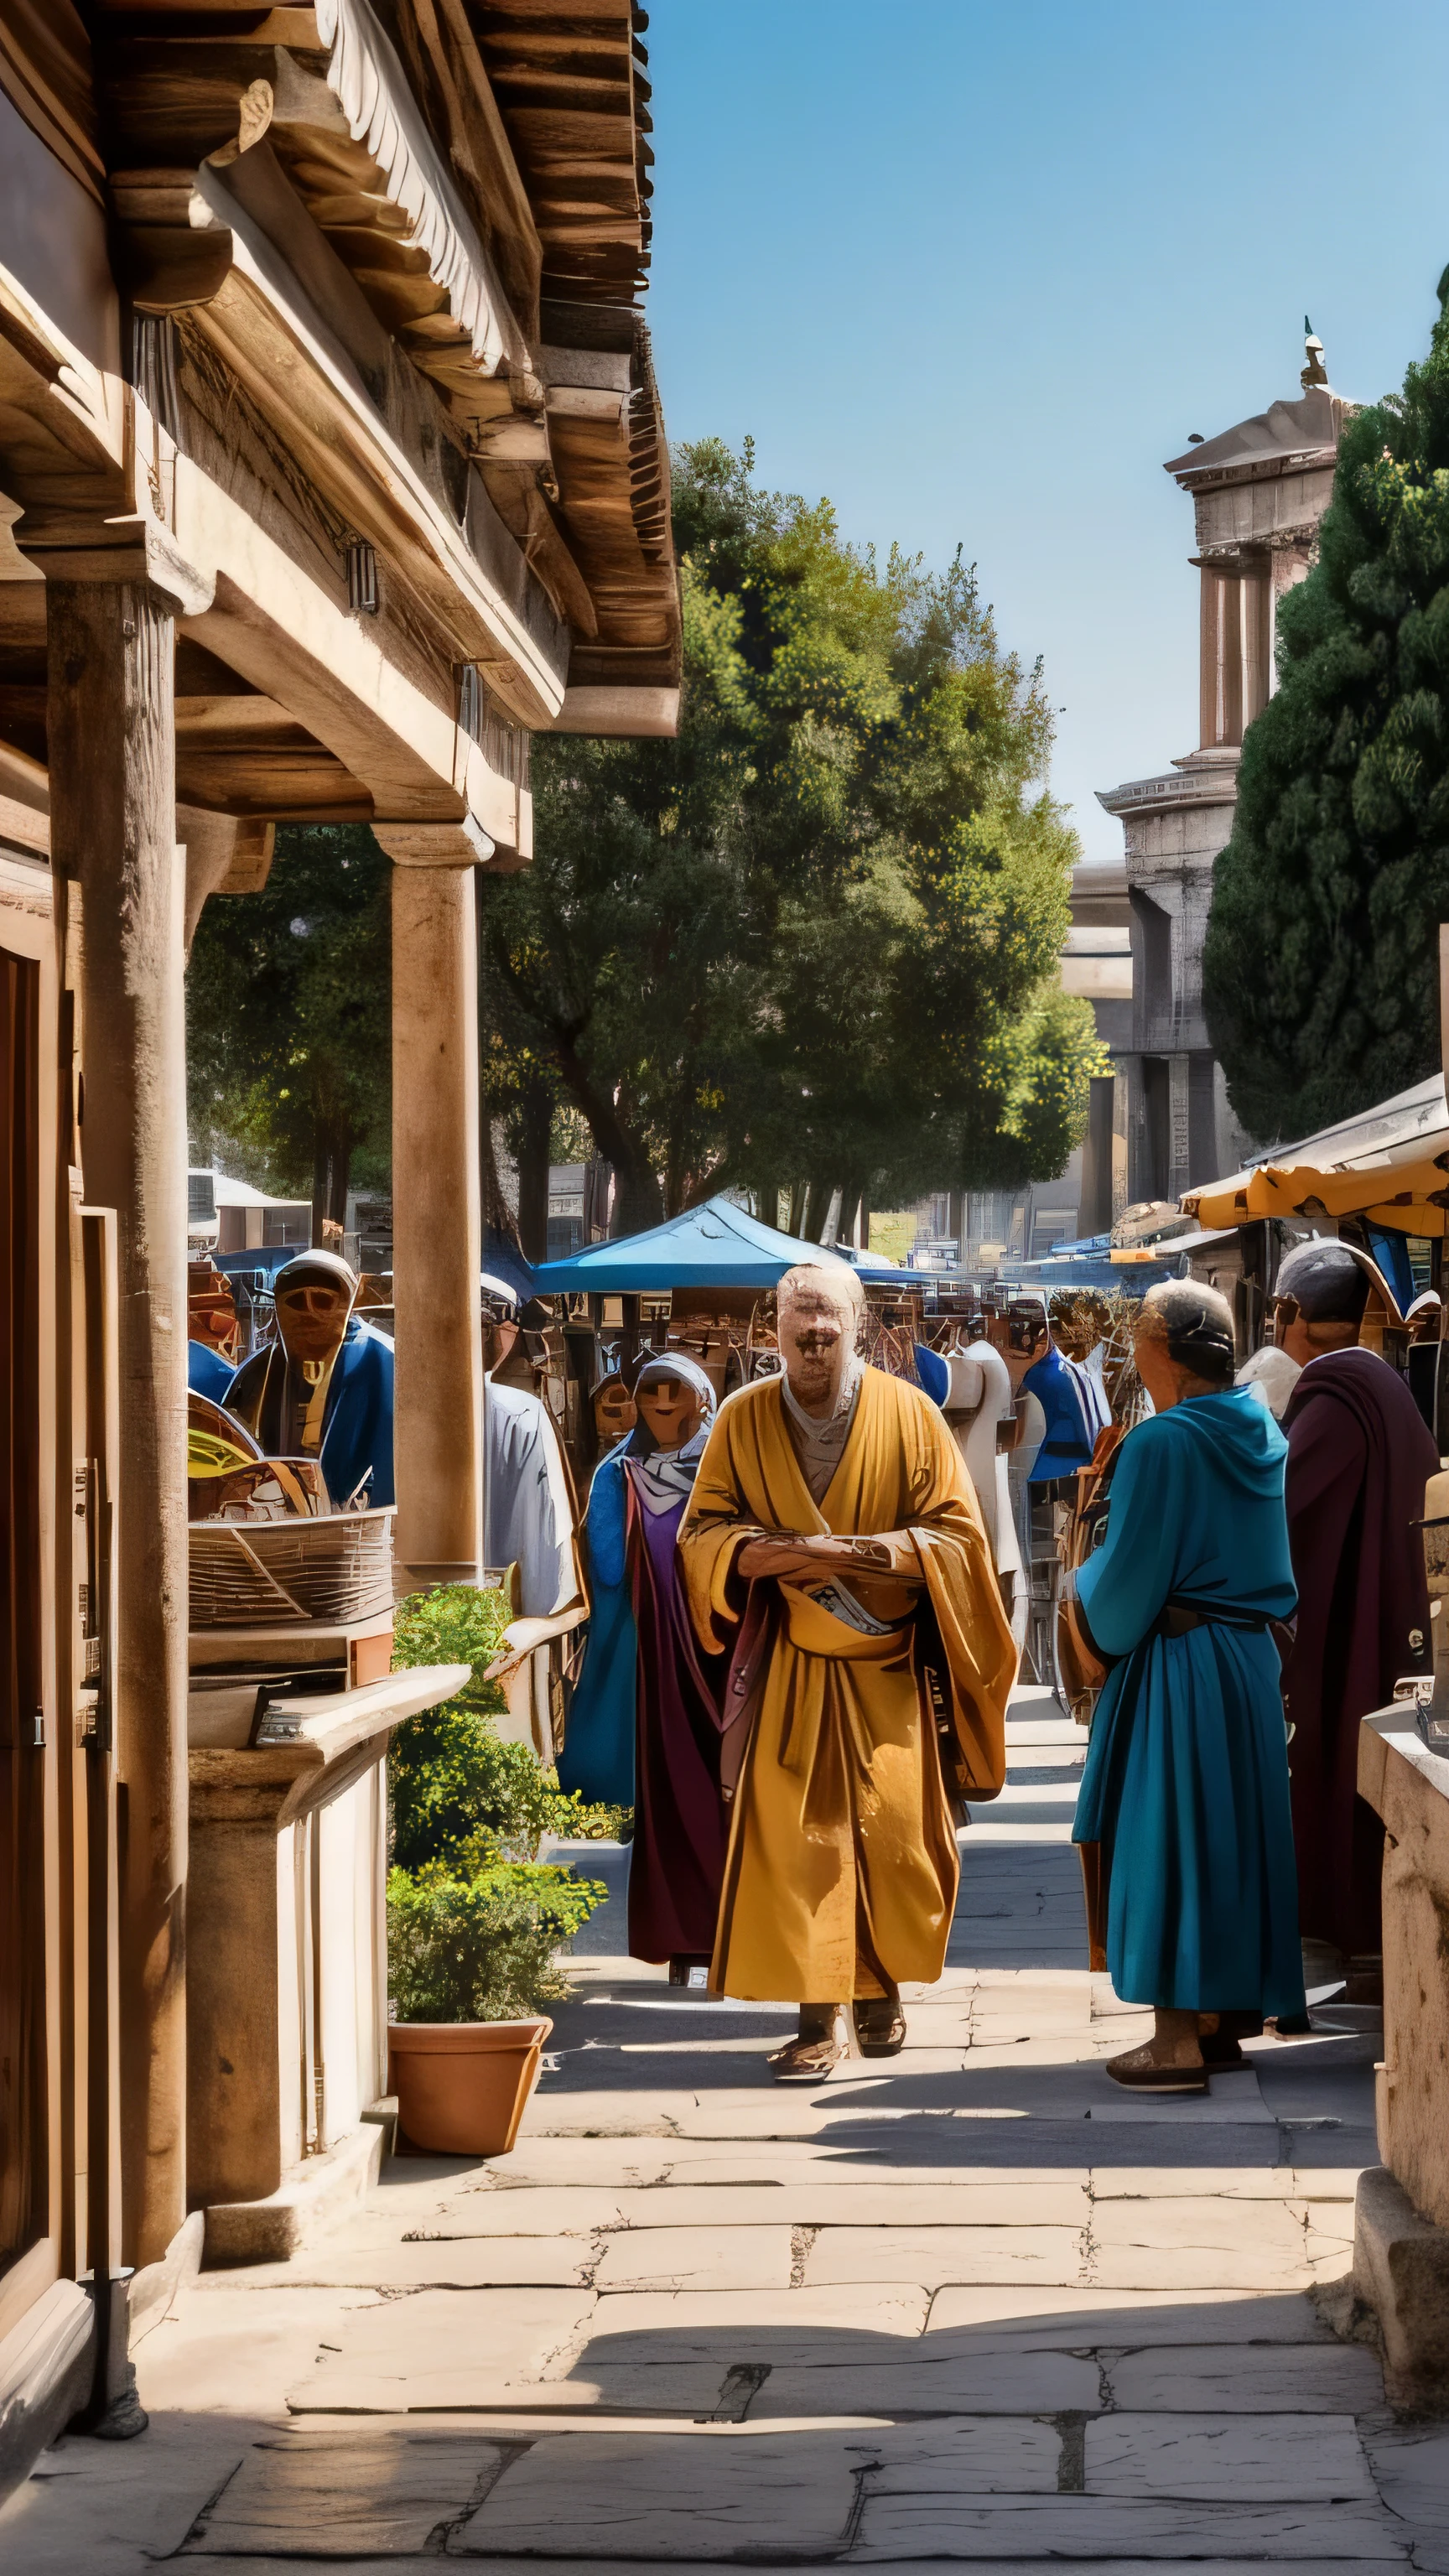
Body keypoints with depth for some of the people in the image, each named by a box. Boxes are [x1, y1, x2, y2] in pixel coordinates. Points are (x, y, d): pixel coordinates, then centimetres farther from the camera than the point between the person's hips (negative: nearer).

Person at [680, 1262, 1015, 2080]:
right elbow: (702, 1531, 3)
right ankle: (820, 2012, -4)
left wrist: (872, 1553, -19)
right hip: (788, 1667, 0)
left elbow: (959, 1533, -3)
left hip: (888, 1666, 0)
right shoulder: (745, 1419, 2)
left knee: (895, 1831, 1)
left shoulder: (908, 1414, -2)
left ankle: (882, 1985, 25)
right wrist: (767, 1554, -18)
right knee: (793, 1834, -8)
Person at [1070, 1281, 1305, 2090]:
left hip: (1176, 1666, -7)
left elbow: (1128, 1578, -14)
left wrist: (1087, 1585, 6)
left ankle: (1178, 2038, -1)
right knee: (1231, 1828, 14)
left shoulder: (1161, 1445, -17)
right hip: (1251, 1659, 7)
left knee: (1168, 1833, -2)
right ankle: (1226, 2015, 21)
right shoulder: (1264, 1434, 6)